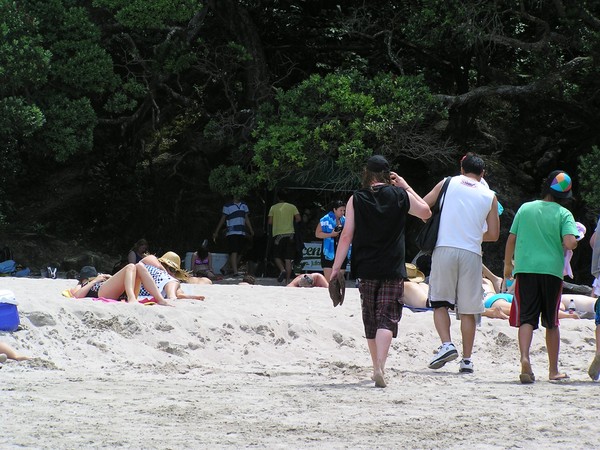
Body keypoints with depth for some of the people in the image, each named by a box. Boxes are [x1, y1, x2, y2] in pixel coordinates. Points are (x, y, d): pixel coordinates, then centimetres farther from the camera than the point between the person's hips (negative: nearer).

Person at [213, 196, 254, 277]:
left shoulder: (244, 205, 15)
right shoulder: (227, 206, 1)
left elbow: (246, 219, 17)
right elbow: (222, 219, 4)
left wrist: (251, 230, 7)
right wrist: (216, 232, 2)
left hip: (242, 233, 5)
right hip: (232, 233, -5)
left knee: (239, 254, 5)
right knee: (234, 252, -15)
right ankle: (235, 272, -21)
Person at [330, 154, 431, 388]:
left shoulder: (356, 199, -1)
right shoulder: (400, 196, -1)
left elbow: (346, 236, -4)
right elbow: (426, 212, 14)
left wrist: (336, 267, 0)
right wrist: (406, 187, 19)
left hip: (366, 270, 1)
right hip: (393, 270, -1)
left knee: (370, 321, 15)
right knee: (387, 319, -6)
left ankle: (377, 367, 25)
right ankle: (380, 367, -25)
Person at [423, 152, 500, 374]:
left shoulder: (448, 184, 8)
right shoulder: (489, 196, 11)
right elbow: (493, 235, 11)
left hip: (444, 249, -1)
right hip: (471, 254, 1)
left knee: (440, 302, 9)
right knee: (468, 309, 6)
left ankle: (446, 344, -11)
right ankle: (467, 359, 6)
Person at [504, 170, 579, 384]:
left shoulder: (525, 208, 5)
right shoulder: (564, 214, -3)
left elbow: (511, 239, 8)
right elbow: (570, 243, -16)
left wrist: (508, 264, 21)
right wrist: (573, 242, 8)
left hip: (525, 269, 1)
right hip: (552, 270, -1)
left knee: (526, 318, -3)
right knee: (551, 322, 12)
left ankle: (524, 358, -28)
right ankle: (553, 370, 18)